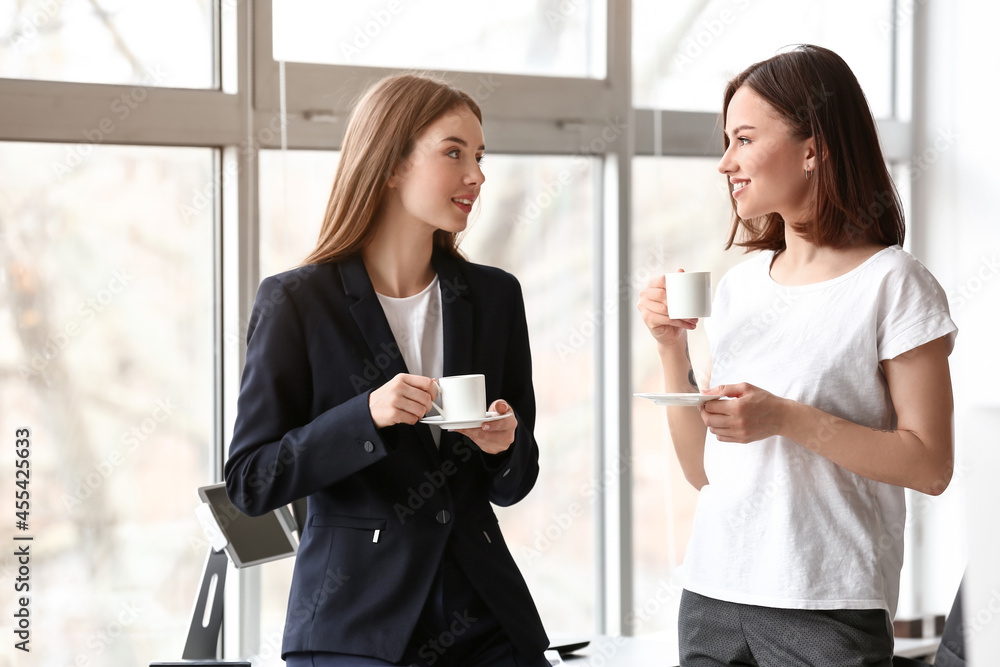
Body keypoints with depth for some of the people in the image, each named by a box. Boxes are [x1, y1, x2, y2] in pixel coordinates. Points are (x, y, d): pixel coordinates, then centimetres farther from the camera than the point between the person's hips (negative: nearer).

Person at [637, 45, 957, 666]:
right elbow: (703, 470, 11)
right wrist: (673, 349, -1)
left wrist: (787, 419, -19)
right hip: (712, 594, 5)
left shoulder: (892, 282, -6)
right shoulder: (740, 284, 10)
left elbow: (930, 465, -11)